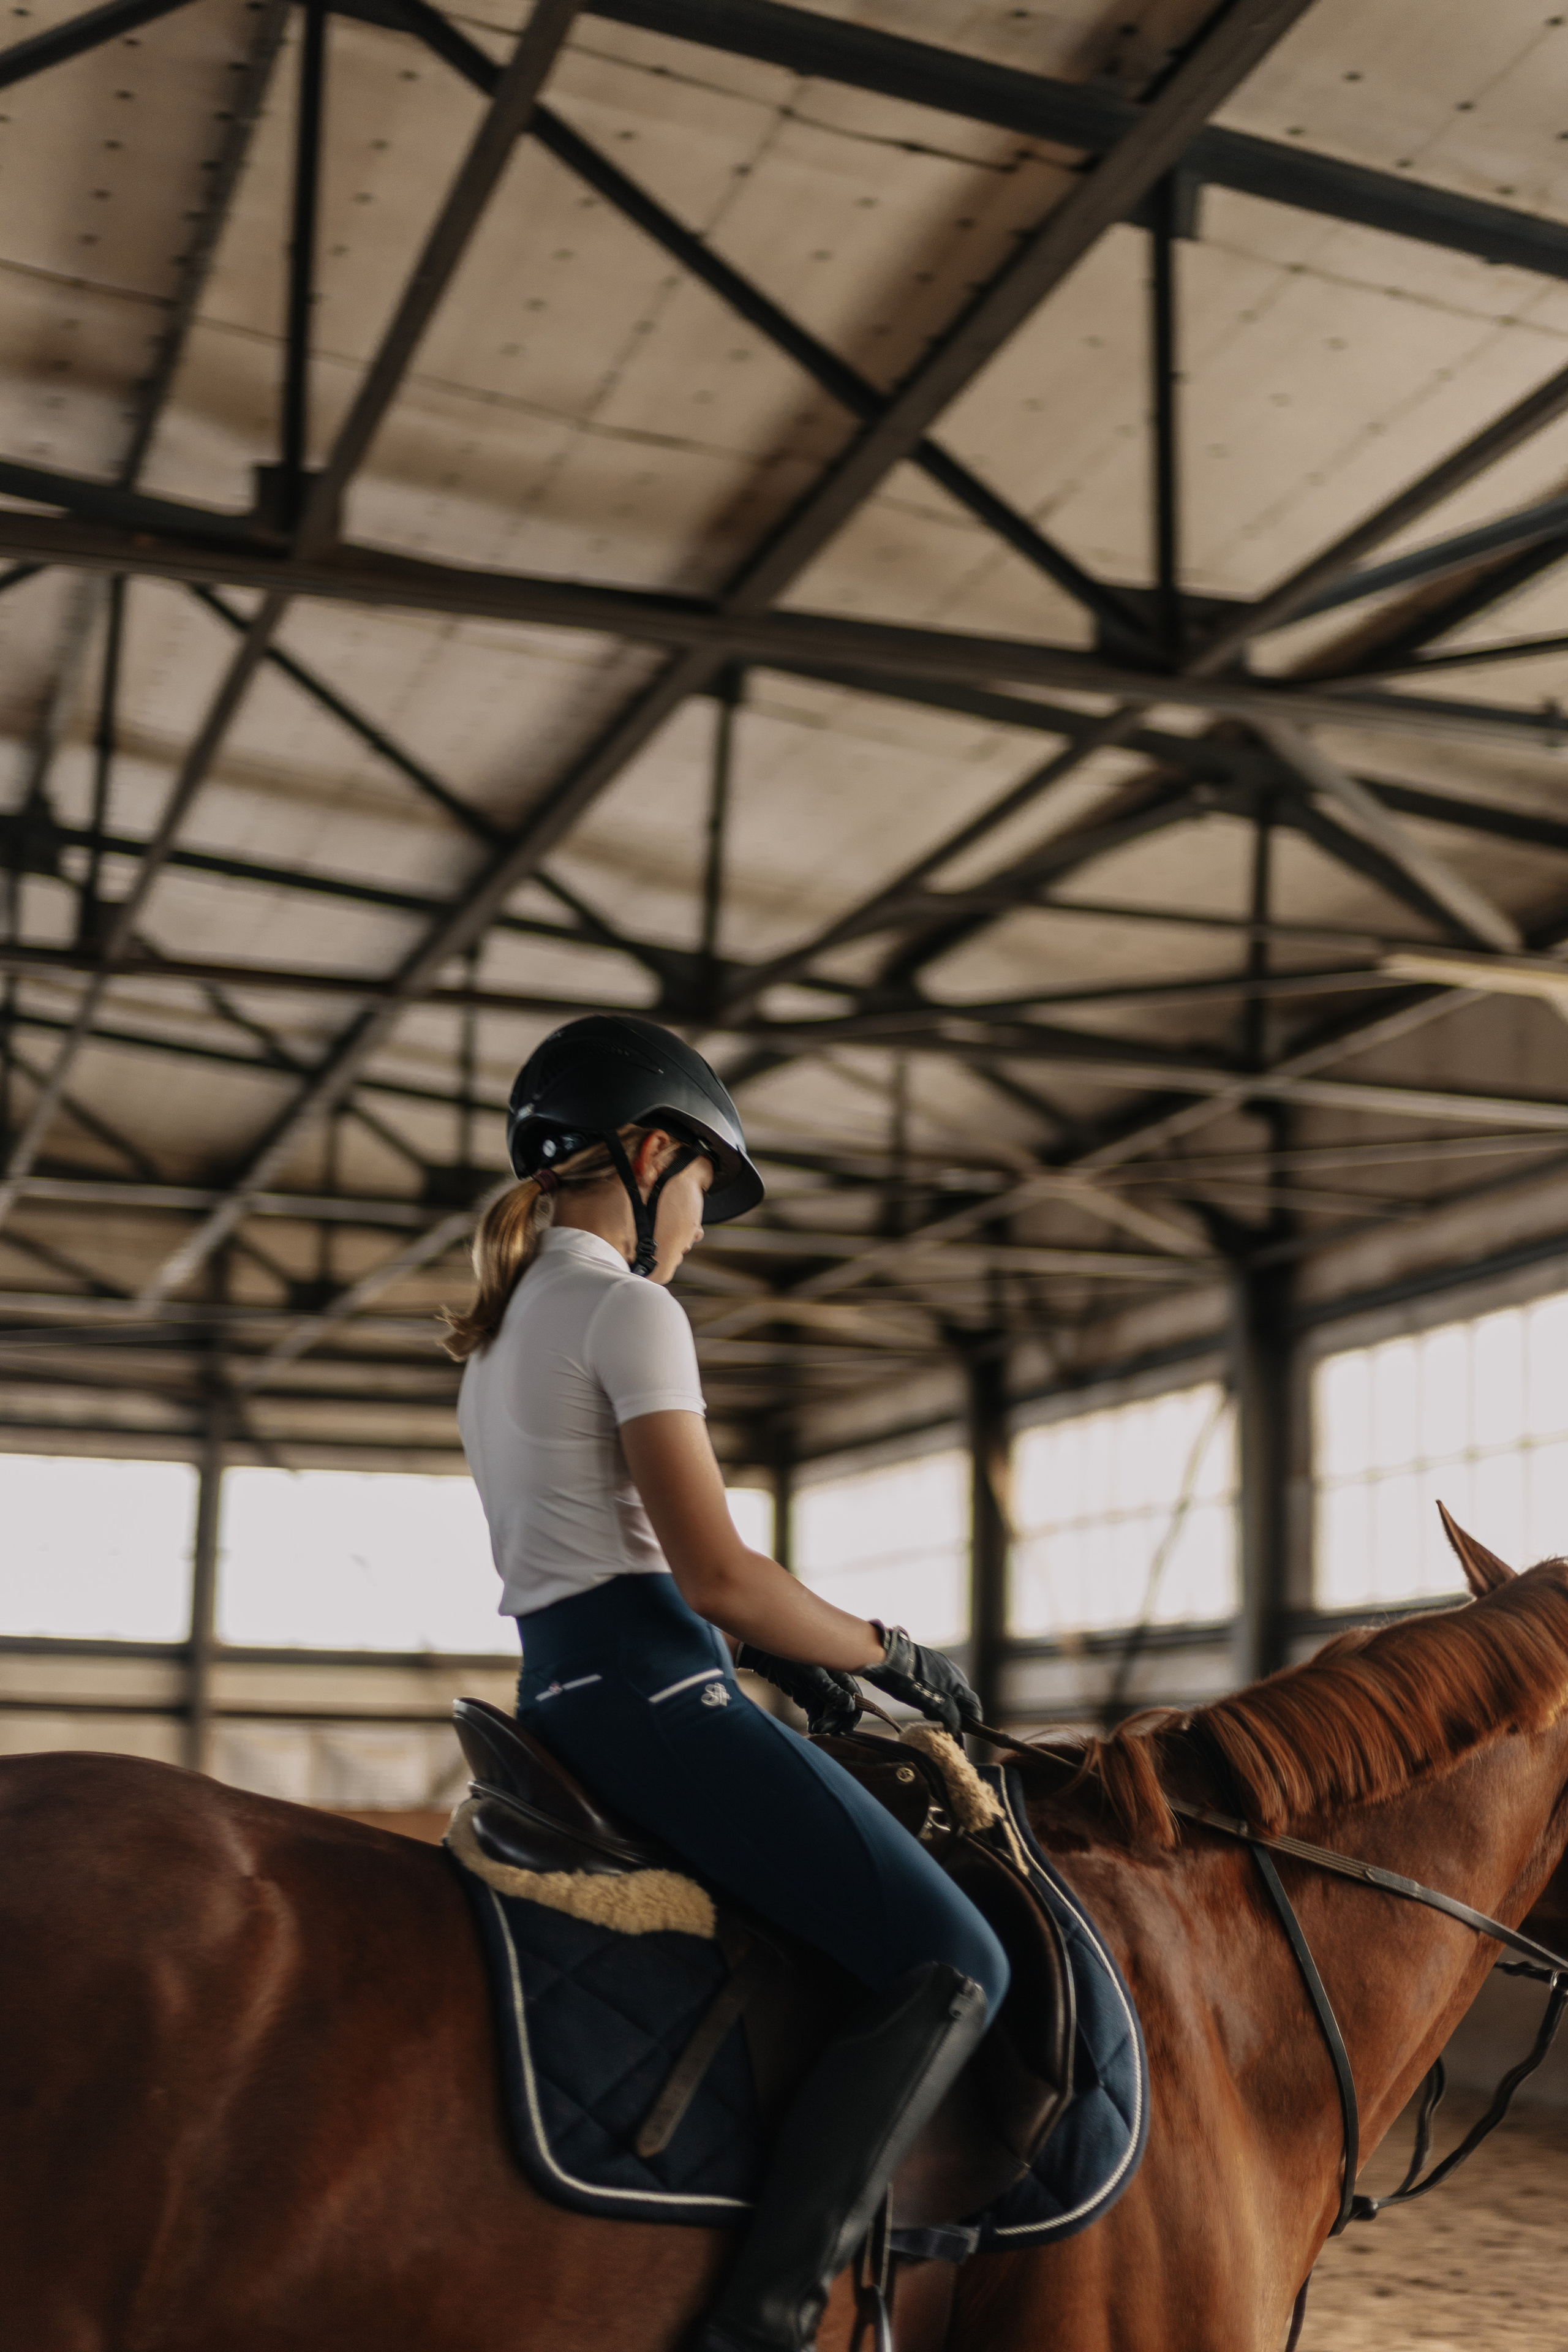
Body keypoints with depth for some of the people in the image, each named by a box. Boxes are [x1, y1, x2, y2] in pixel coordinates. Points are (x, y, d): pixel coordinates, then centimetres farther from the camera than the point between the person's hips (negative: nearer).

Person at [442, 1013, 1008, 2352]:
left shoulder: (505, 1327, 19)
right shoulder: (629, 1310, -10)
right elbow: (720, 1573, -16)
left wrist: (772, 1654, 17)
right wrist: (889, 1654, -2)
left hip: (559, 1690, 10)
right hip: (650, 1692, -10)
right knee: (953, 1964, -13)